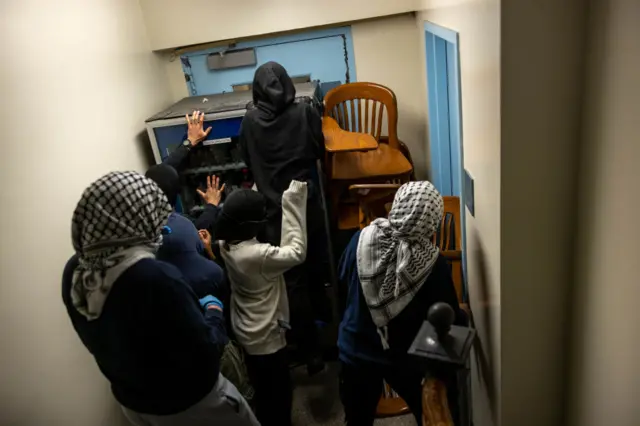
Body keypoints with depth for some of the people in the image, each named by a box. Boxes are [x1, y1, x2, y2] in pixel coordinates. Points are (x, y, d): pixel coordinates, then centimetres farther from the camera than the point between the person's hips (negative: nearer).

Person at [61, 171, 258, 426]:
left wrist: (149, 242, 9)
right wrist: (214, 310, -8)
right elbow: (205, 352, -27)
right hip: (189, 404, -6)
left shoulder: (74, 272, -14)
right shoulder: (157, 278, -37)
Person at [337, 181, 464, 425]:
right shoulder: (432, 264, -23)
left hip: (356, 351, 2)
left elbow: (344, 277, 1)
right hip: (405, 358, -1)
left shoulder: (363, 239, -17)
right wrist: (463, 317, 11)